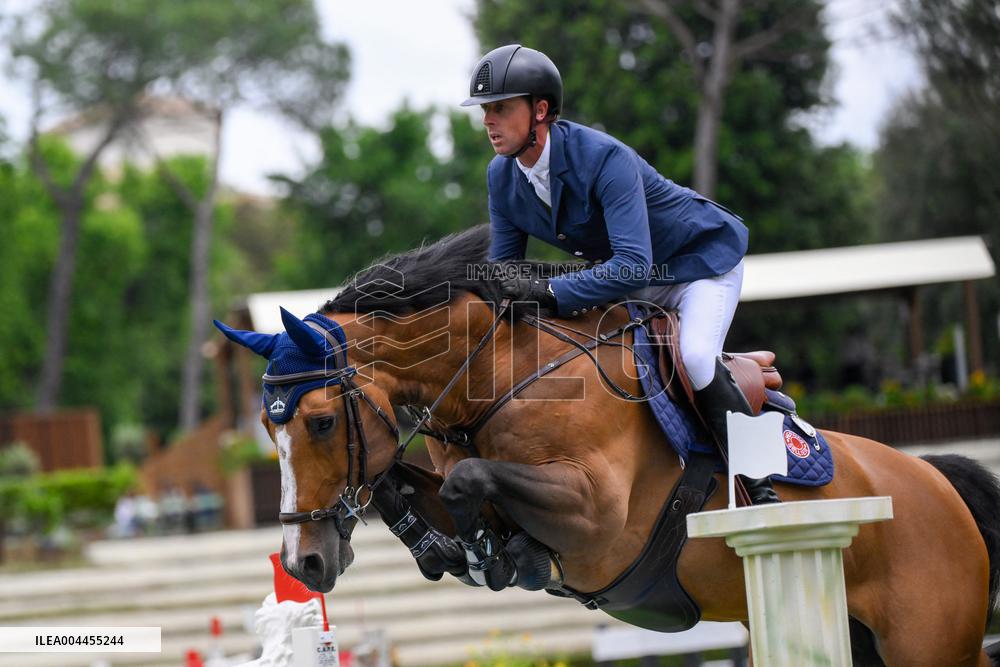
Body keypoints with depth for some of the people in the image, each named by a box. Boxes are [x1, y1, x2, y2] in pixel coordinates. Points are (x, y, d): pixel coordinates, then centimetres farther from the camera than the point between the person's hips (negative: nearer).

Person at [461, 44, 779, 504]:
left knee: (694, 357, -31)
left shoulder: (605, 158, -36)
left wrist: (552, 292, -52)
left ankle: (758, 479, -18)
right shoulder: (501, 176, -13)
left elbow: (634, 264, -45)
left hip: (703, 256, -8)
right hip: (617, 269, 8)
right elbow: (503, 269, -4)